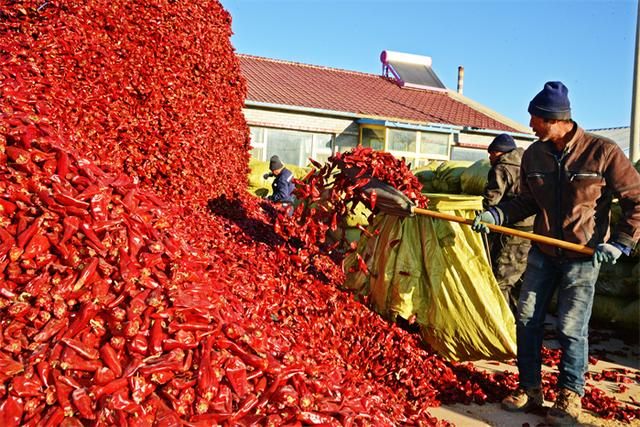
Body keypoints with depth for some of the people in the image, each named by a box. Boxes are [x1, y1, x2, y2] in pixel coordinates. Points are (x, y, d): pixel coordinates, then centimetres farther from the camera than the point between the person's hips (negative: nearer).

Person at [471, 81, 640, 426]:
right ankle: (530, 390, 22)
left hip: (583, 256, -4)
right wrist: (495, 215, -3)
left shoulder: (603, 152, -13)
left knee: (571, 328, 0)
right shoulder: (533, 155, 0)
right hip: (543, 252, 5)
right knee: (527, 319, 6)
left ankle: (570, 397, 20)